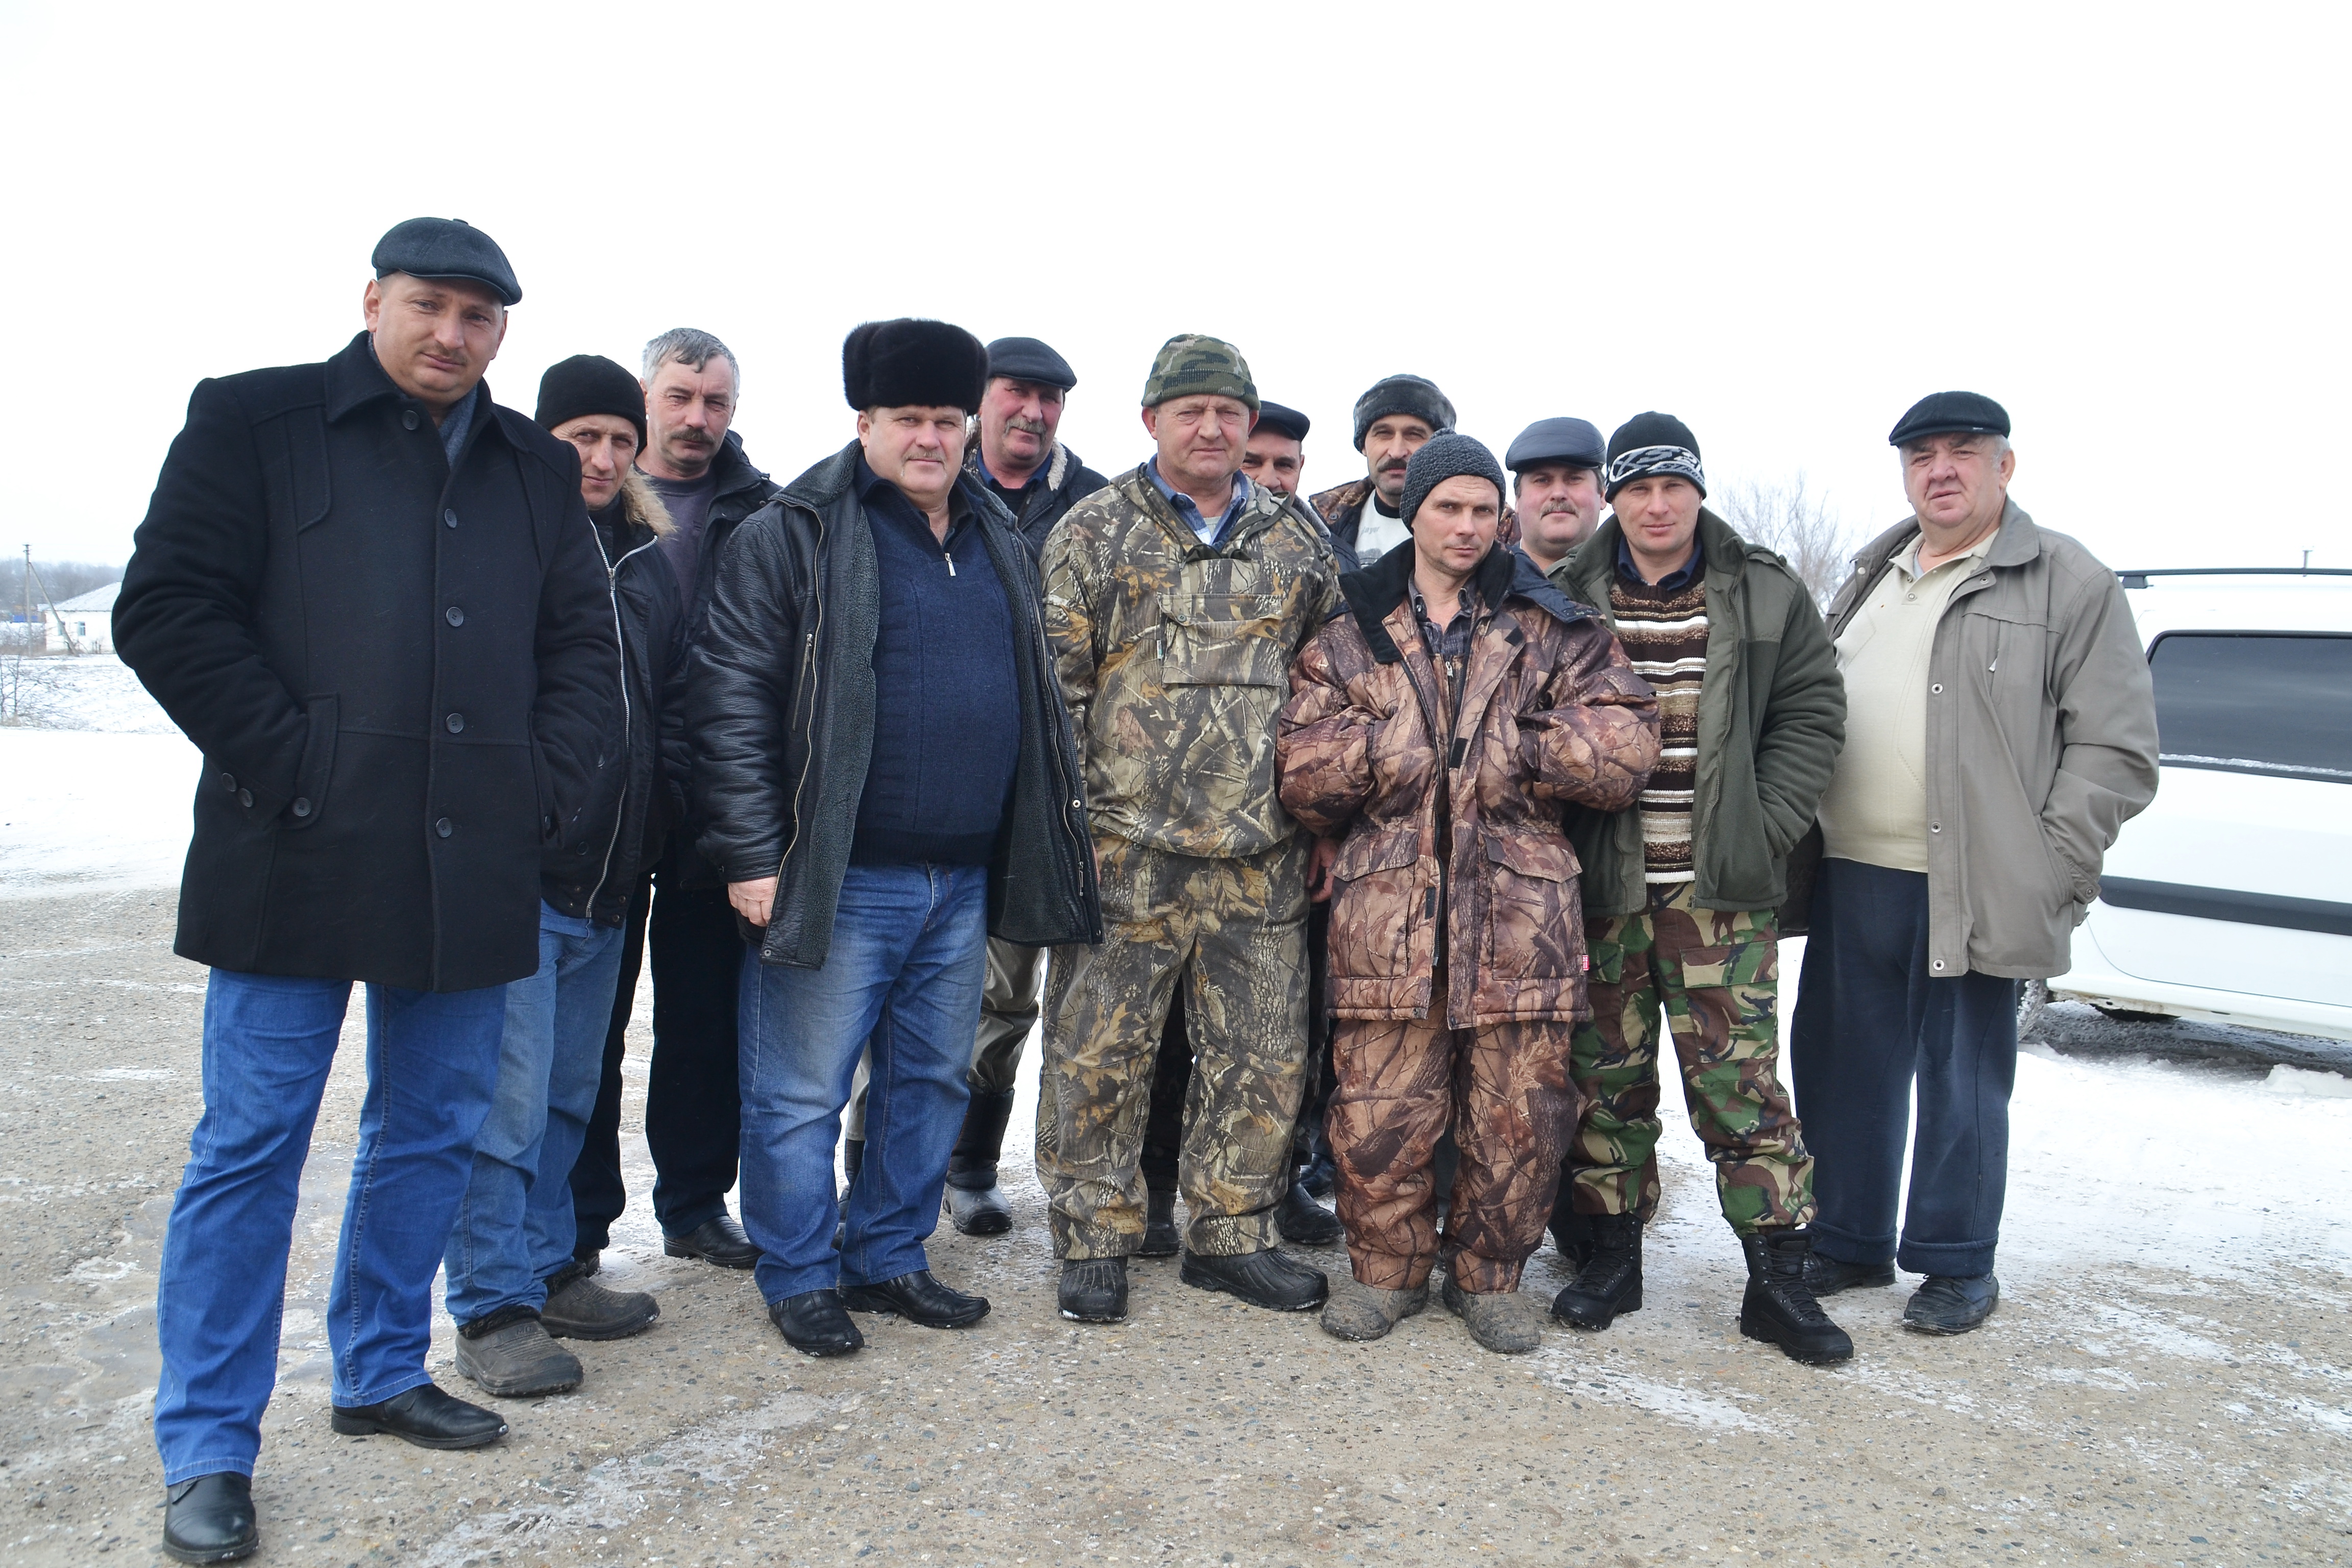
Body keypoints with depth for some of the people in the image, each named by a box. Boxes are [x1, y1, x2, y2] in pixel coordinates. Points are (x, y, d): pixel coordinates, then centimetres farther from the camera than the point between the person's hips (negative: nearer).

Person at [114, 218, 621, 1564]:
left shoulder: (536, 469, 13)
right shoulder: (256, 422, 1)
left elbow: (585, 647, 13)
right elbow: (169, 609, -6)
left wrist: (554, 793, 0)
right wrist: (290, 763, -13)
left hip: (472, 870, 4)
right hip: (297, 858, -4)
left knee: (434, 1131, 14)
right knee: (252, 1144, 2)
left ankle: (383, 1372, 33)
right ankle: (209, 1449, 15)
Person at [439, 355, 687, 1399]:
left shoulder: (648, 561, 14)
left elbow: (671, 707, 21)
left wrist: (652, 829, 14)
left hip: (605, 880, 7)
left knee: (568, 1094, 15)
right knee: (507, 1099, -4)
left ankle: (547, 1271, 28)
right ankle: (492, 1309, 8)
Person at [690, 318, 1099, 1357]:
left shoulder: (1001, 545, 14)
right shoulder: (794, 538, -6)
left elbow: (1036, 707, 20)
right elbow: (732, 700, -10)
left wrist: (1040, 857, 16)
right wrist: (752, 855, -15)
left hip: (965, 881, 6)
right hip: (839, 881, -6)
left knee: (932, 1078, 15)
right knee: (802, 1094, 3)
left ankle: (891, 1260, 31)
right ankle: (800, 1280, 21)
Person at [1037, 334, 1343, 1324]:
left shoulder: (1296, 544, 13)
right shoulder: (1095, 533, 3)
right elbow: (1055, 681, -1)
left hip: (1261, 858, 3)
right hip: (1127, 850, -3)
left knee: (1262, 1056, 9)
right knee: (1100, 1053, 3)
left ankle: (1231, 1235, 25)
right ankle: (1094, 1241, 19)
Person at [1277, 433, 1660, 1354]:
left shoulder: (1551, 630, 10)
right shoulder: (1351, 636, 12)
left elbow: (1627, 743, -2)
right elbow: (1303, 768, 3)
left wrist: (1515, 748, -7)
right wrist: (1388, 749, -8)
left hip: (1520, 912, 0)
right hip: (1387, 913, 0)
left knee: (1519, 1118, 5)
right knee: (1379, 1115, 3)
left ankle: (1489, 1278, 26)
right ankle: (1387, 1271, 25)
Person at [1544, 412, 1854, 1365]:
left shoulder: (1765, 596, 5)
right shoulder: (1569, 599, 4)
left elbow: (1812, 714, 5)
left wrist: (1764, 829, -4)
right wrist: (1562, 831, -3)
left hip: (1722, 890, -1)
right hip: (1600, 883, 1)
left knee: (1738, 1076, -1)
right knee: (1607, 1072, 9)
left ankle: (1777, 1278, 11)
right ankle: (1612, 1254, 24)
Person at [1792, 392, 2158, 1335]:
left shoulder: (2070, 584, -2)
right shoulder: (1872, 577, 17)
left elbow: (2116, 749, -5)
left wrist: (2049, 873, -12)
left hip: (1971, 894, -5)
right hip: (1849, 879, 6)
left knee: (1961, 1085, 4)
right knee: (1843, 1070, 13)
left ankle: (1957, 1267, 22)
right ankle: (1849, 1243, 29)